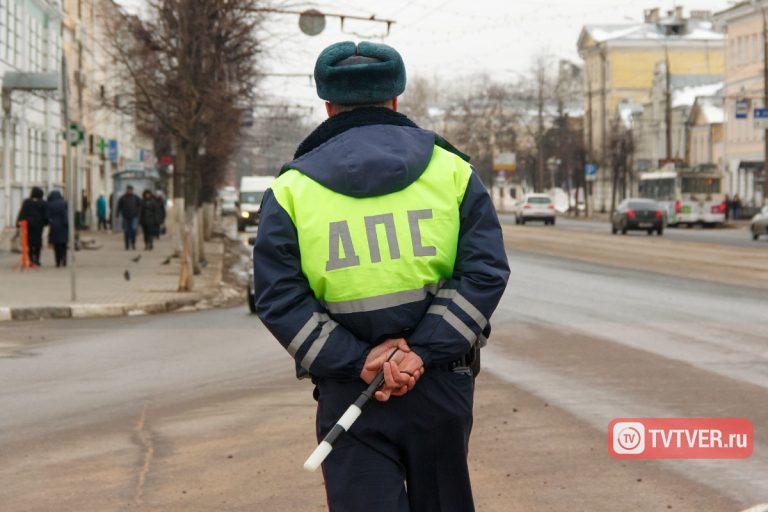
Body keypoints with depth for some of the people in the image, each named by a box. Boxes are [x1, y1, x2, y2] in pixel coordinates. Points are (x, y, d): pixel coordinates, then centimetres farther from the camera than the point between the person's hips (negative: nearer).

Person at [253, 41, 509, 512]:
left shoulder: (291, 189, 2)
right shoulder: (452, 169, 4)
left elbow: (279, 299, -8)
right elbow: (486, 273, -6)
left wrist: (356, 360, -11)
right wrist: (422, 352, -12)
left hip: (349, 393, -1)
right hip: (441, 385, 2)